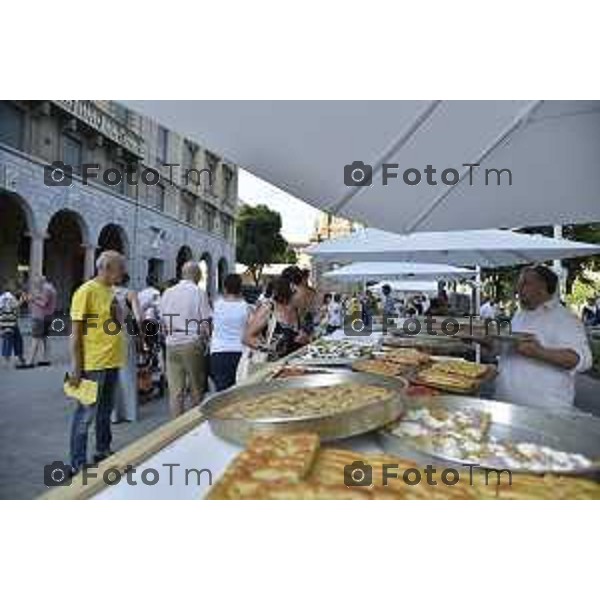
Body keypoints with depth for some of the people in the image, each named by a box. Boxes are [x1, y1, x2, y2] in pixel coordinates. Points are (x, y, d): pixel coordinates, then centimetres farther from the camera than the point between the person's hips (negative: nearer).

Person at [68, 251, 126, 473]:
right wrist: (76, 367, -16)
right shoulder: (86, 291, -13)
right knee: (86, 413, 2)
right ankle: (78, 464, 15)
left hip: (112, 362, 8)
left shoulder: (111, 291, 11)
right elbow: (76, 332, -15)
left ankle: (103, 451, 32)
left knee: (106, 410, 18)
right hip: (93, 364, -8)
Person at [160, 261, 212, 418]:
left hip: (172, 345, 4)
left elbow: (163, 323, 12)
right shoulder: (199, 293, -6)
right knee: (196, 390, 8)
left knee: (175, 391, 6)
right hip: (192, 344, -3)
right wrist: (205, 340, 6)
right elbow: (205, 324, -9)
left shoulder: (167, 293, 7)